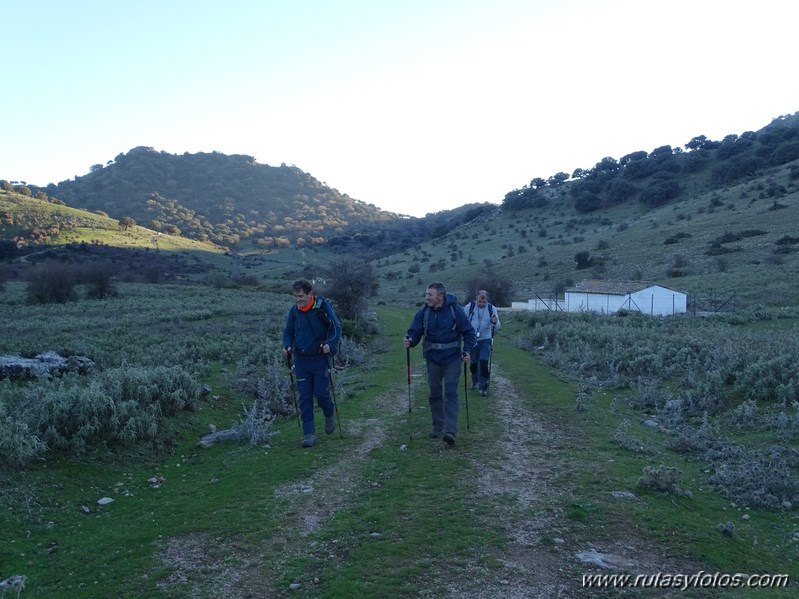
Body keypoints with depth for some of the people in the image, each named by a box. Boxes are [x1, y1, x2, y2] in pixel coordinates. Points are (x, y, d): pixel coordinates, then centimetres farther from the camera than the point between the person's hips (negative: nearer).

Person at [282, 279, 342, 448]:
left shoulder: (323, 306, -8)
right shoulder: (294, 311, 2)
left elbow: (336, 328, -6)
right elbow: (288, 332, 14)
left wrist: (330, 345, -22)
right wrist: (287, 347, -6)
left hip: (320, 358, -3)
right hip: (301, 360, 3)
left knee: (321, 393, -2)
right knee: (304, 397, 3)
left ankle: (329, 414, 31)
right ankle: (309, 433, 12)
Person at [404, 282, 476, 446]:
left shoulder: (455, 310, -11)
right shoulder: (423, 313, -2)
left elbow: (468, 331, -5)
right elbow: (415, 332, -7)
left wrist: (466, 350, -17)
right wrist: (410, 340, -30)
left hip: (452, 358, -4)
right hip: (433, 358, 4)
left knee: (451, 393, -9)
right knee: (435, 394, 12)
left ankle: (450, 431, -11)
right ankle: (438, 427, 26)